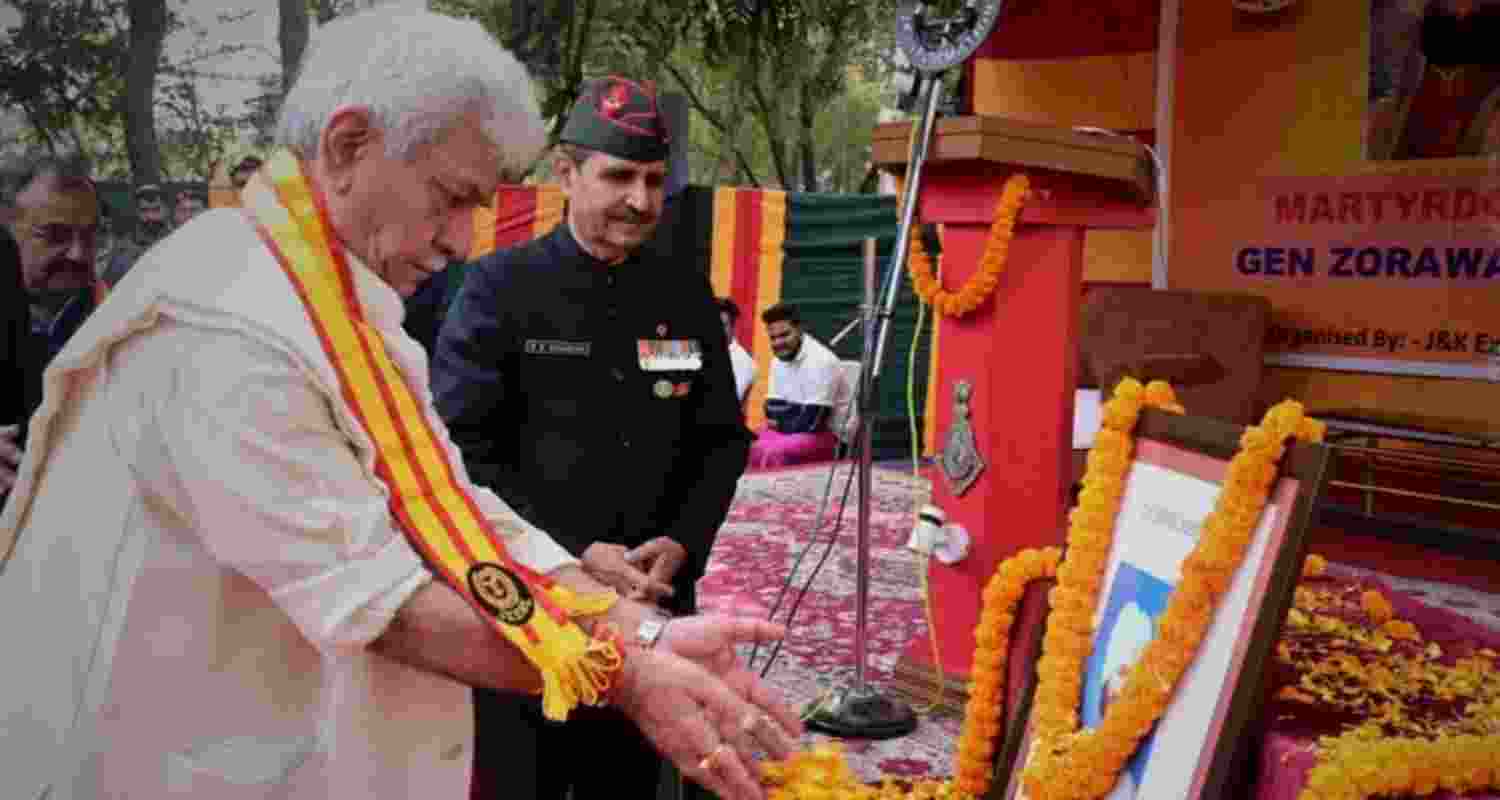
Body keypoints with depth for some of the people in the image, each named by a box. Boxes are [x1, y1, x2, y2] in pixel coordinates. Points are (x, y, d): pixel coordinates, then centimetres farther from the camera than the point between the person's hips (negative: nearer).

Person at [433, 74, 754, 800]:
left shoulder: (685, 293, 7)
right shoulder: (501, 286, -5)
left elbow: (722, 439, 9)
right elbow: (463, 449, -11)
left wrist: (682, 544, -7)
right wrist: (571, 556, -17)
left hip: (652, 607, 4)